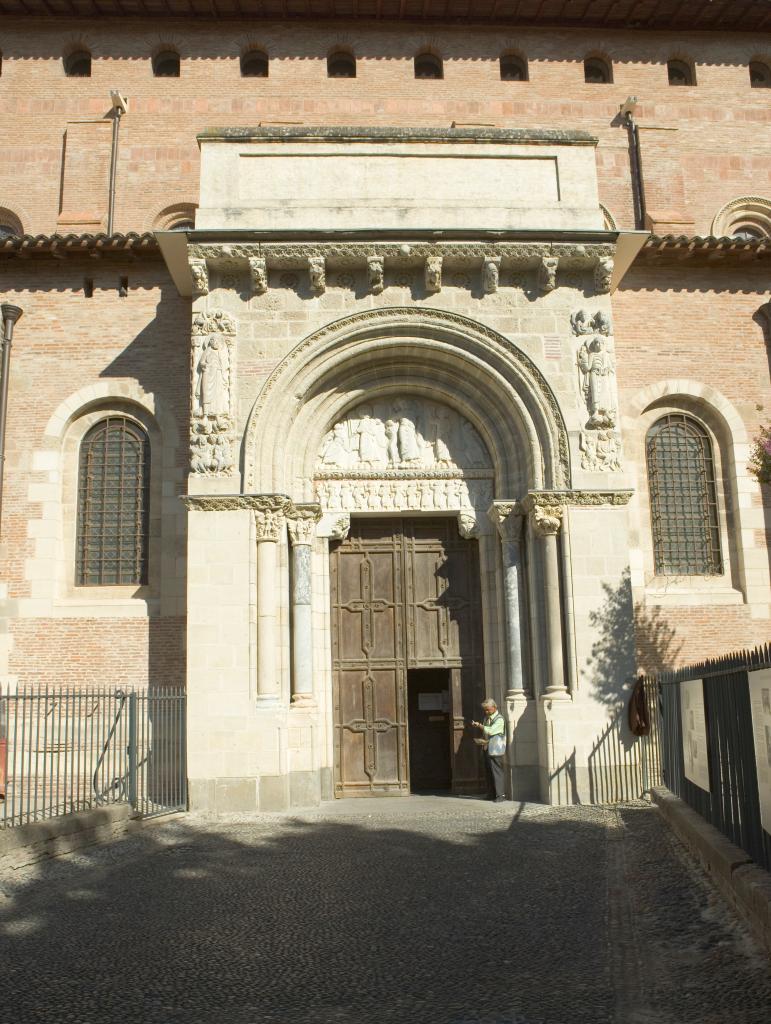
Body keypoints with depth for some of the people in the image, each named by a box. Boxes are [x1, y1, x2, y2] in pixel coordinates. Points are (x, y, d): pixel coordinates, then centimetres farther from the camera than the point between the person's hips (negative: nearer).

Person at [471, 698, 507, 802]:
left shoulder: (499, 719, -11)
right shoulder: (487, 717, 14)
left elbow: (490, 730, -22)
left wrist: (479, 725, -16)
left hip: (496, 750, -8)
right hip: (487, 748, 8)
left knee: (497, 772, -6)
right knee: (489, 772, 10)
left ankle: (500, 795, -3)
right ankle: (491, 794, 16)